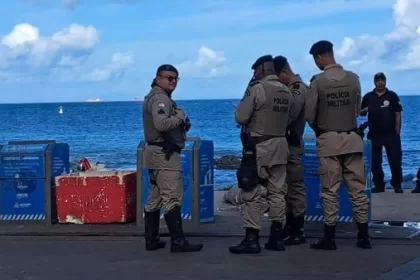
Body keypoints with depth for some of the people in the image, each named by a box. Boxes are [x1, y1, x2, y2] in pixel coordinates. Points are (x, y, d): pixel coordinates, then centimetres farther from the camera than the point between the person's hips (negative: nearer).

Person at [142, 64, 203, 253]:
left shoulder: (154, 97, 20)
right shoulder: (160, 98, -14)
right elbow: (161, 124, -30)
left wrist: (181, 124, 8)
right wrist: (179, 117, -14)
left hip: (156, 151, 11)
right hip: (164, 153, -11)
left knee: (155, 198, 12)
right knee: (172, 198, -11)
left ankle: (151, 240, 16)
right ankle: (178, 242, -12)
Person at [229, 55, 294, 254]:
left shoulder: (257, 89, -12)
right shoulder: (287, 92, 9)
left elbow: (240, 117, -12)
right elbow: (288, 120, 14)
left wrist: (245, 101, 6)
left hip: (258, 146, -7)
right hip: (280, 146, 7)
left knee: (252, 194, -3)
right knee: (277, 192, 9)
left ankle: (252, 239, -5)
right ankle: (276, 237, 13)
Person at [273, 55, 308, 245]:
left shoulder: (299, 89, -12)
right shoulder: (289, 88, 16)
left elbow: (289, 116, -21)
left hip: (291, 143, -10)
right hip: (284, 142, 10)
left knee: (296, 186, -6)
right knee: (286, 185, 13)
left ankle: (299, 231, -2)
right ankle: (290, 226, 21)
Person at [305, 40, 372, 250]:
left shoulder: (318, 81, -9)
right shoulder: (353, 78, 0)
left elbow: (309, 114, -3)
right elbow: (357, 109, 8)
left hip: (328, 140, -3)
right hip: (352, 138, 3)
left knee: (330, 191, 2)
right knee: (357, 188, 6)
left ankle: (329, 238, 5)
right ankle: (363, 236, 9)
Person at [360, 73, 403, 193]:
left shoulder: (392, 96, 2)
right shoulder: (368, 97, 8)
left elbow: (398, 114, 0)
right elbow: (361, 113, 15)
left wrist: (397, 132, -6)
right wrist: (365, 110, -9)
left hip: (390, 133, -2)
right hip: (374, 134, 2)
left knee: (395, 160, -3)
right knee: (375, 161, 4)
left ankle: (397, 185, 6)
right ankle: (379, 185, 14)